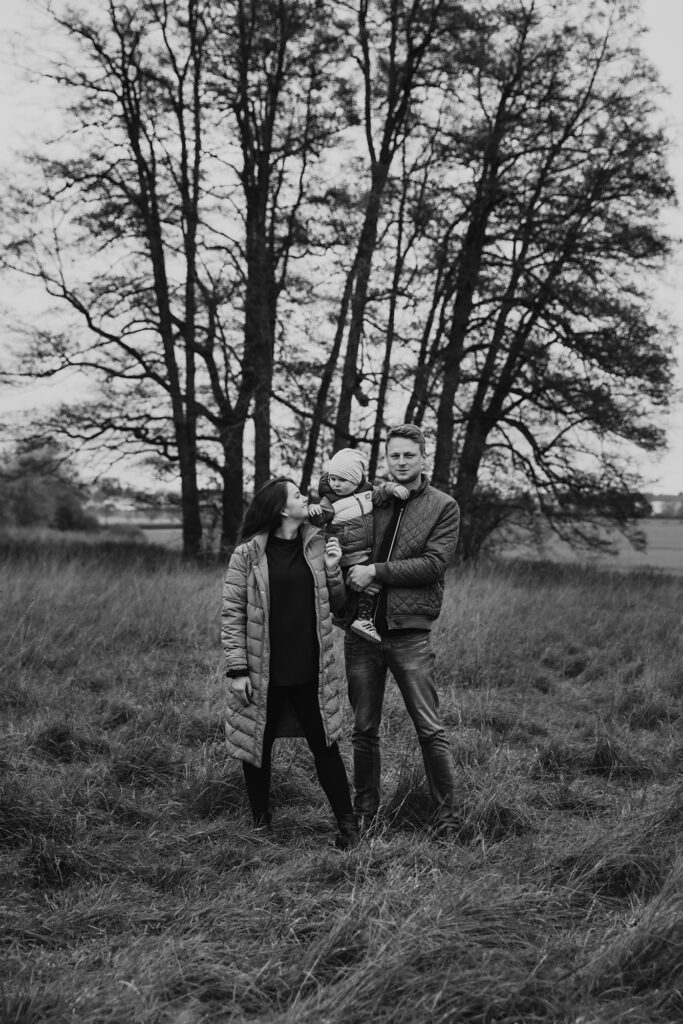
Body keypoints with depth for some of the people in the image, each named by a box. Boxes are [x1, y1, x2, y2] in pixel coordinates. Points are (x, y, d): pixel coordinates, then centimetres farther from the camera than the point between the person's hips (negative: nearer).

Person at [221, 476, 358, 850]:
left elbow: (335, 604, 11)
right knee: (257, 748, 10)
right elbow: (232, 614, -6)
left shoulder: (317, 545, 4)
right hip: (263, 673, -2)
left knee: (325, 746, 6)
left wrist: (332, 569, -7)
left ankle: (347, 824, 17)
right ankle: (261, 822, 29)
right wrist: (237, 669, -10)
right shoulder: (247, 554, -7)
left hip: (311, 671, 2)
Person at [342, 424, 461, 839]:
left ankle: (448, 819, 7)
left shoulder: (443, 507, 1)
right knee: (364, 729, 12)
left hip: (409, 631, -3)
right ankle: (365, 812, 25)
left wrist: (376, 572, -15)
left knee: (430, 730, -1)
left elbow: (434, 563, -11)